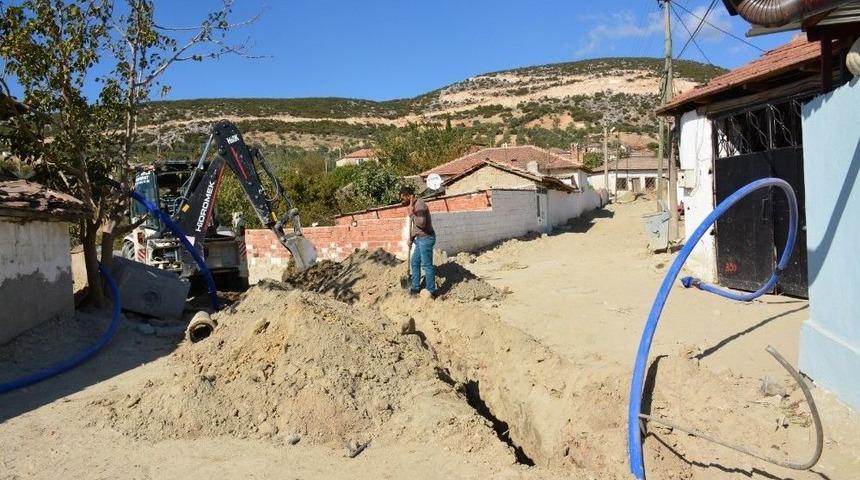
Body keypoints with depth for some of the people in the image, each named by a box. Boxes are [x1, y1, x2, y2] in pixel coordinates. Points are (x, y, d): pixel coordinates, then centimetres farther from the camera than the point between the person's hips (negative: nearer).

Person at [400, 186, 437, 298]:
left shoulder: (419, 205, -19)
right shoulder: (414, 205, 12)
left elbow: (421, 223, -29)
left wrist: (411, 214, -20)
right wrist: (411, 239, 22)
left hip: (426, 238, -10)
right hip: (420, 238, 10)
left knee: (427, 265, -3)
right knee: (414, 262, 17)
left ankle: (431, 292, 6)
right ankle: (415, 288, 27)